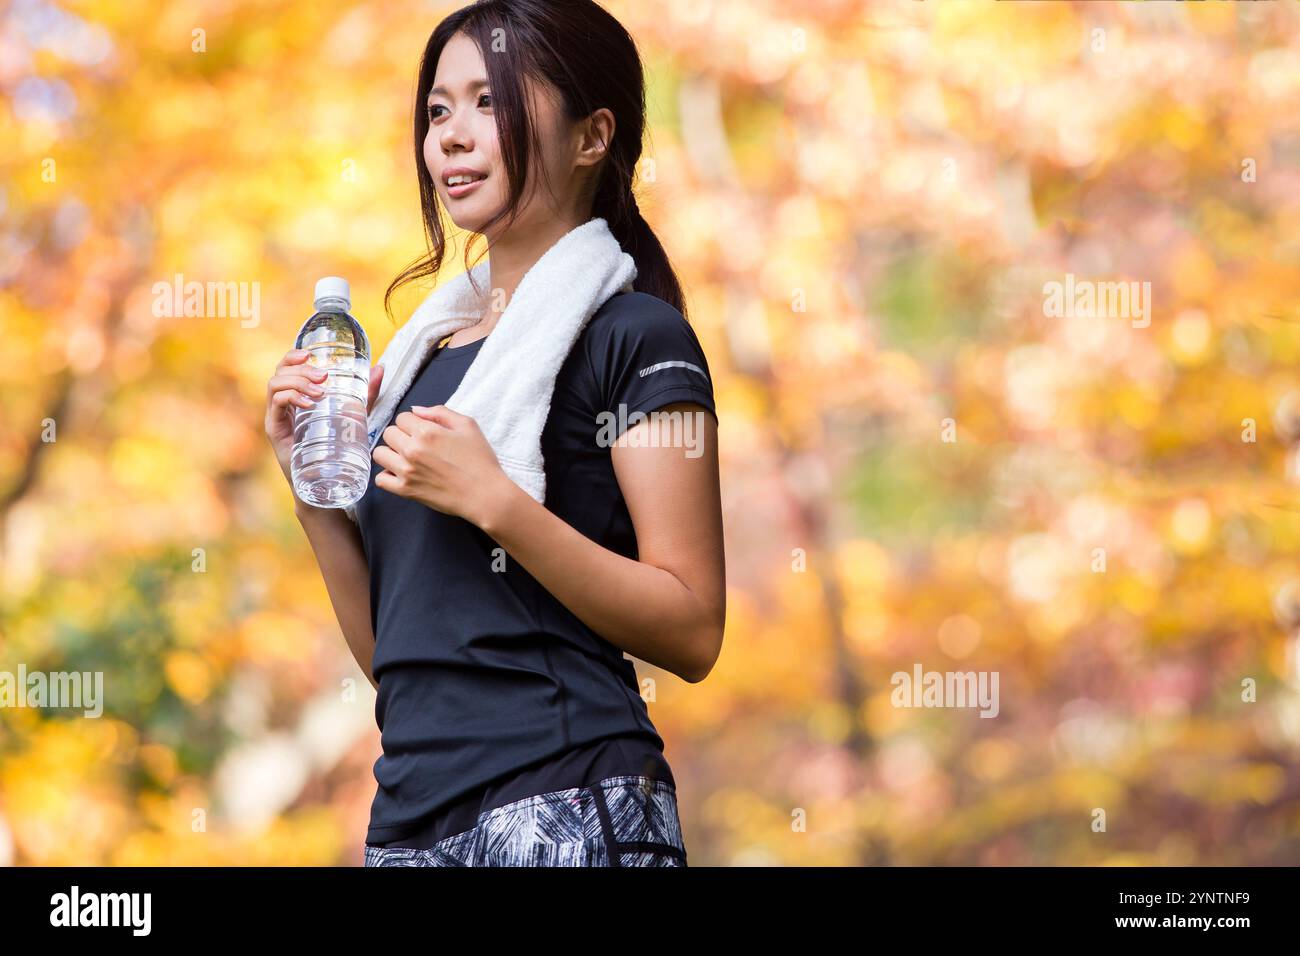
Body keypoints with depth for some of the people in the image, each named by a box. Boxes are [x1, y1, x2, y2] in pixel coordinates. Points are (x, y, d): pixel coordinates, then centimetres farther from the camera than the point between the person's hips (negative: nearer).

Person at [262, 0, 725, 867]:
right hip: (411, 810, 7)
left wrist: (492, 502, -18)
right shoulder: (431, 350, 16)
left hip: (562, 804, -6)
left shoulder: (634, 335, -4)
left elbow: (693, 634, -12)